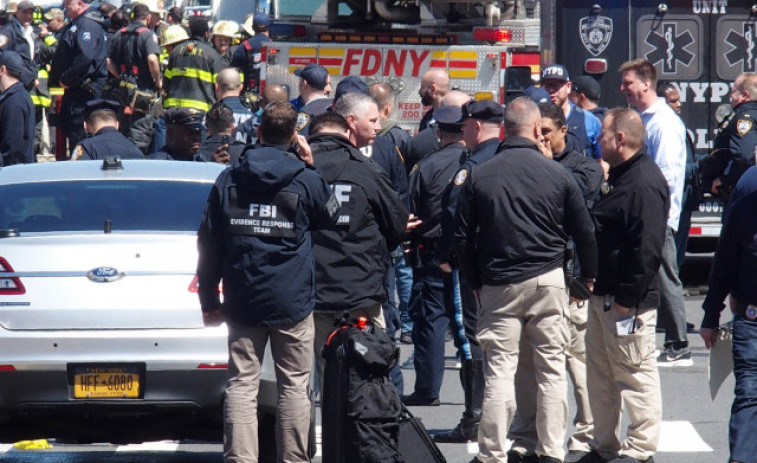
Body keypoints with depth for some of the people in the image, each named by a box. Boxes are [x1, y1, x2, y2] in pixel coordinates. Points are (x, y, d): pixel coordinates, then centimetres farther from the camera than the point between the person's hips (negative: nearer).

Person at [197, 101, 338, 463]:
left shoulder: (228, 180, 3)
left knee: (242, 384, 3)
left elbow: (209, 244, 6)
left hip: (242, 303, 2)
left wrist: (209, 300, 14)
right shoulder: (307, 181, -5)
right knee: (294, 386, 5)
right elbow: (332, 220, 14)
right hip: (292, 301, -2)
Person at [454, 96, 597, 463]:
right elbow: (584, 232, 4)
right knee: (551, 369, 7)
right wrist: (589, 275, 18)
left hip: (498, 284, 0)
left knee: (499, 370, 2)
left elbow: (462, 237, 2)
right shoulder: (557, 174, -3)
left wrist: (474, 282, 14)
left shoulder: (479, 176, -2)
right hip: (548, 282, 0)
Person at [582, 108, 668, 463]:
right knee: (600, 374, 16)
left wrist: (626, 298, -23)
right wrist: (594, 284, 18)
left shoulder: (645, 183, -18)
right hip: (604, 295, 11)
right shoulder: (620, 177, 16)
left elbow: (646, 249, -24)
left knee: (635, 374, -4)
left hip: (628, 302, -11)